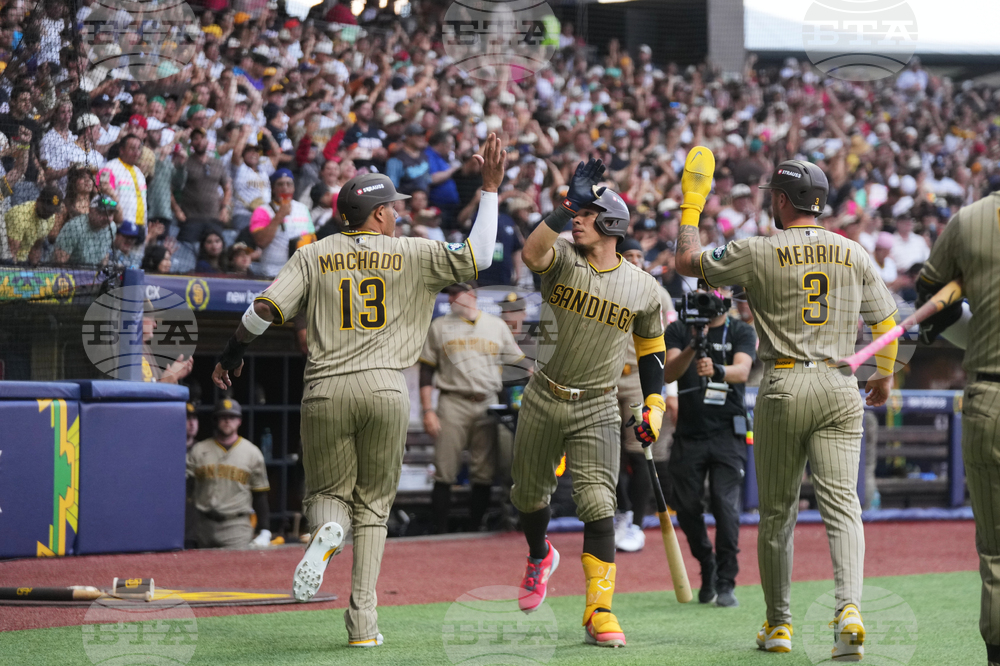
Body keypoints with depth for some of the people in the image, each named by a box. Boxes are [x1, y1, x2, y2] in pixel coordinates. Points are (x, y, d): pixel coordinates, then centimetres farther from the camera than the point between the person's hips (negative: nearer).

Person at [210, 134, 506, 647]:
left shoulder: (314, 255, 7)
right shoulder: (409, 254, 5)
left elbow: (266, 309, -1)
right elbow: (476, 257, 3)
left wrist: (231, 355, 14)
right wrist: (490, 187, 8)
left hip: (326, 392, 0)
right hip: (385, 389, 0)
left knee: (328, 491, 16)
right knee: (373, 503, 12)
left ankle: (327, 529, -23)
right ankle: (363, 620, 2)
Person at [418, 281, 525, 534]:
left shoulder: (497, 326, 14)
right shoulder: (439, 327, 11)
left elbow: (518, 366, 16)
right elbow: (427, 372, 7)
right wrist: (428, 411, -3)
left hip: (488, 406, 1)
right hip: (453, 403, -1)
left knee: (484, 475, 0)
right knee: (445, 473, -8)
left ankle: (474, 532, 9)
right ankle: (441, 534, -4)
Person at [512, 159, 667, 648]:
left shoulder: (642, 287, -2)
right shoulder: (562, 260, -5)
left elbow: (651, 349, 11)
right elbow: (531, 251, -30)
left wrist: (654, 406, 3)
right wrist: (569, 202, -36)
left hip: (596, 410, -2)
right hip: (542, 400, 2)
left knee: (597, 504, -16)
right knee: (528, 494, 15)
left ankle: (598, 610, -12)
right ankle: (540, 556, 48)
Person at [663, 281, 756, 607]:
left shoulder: (742, 332, 2)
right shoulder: (679, 330, 5)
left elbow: (742, 371, -16)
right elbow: (668, 372, -9)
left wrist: (716, 369, -38)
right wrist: (693, 348, -28)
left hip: (726, 434, -2)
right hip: (689, 433, 2)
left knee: (726, 504, -14)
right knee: (686, 506, 4)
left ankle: (725, 583, -7)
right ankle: (707, 567, 29)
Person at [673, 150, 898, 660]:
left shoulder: (758, 253, -3)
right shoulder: (854, 254, 7)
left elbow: (687, 261, 10)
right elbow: (886, 322, 13)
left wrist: (691, 206, 23)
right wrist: (884, 375, 29)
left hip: (783, 388, -2)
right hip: (840, 389, 2)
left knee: (777, 512, 10)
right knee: (841, 503, -5)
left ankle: (778, 623, 17)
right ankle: (849, 608, -27)